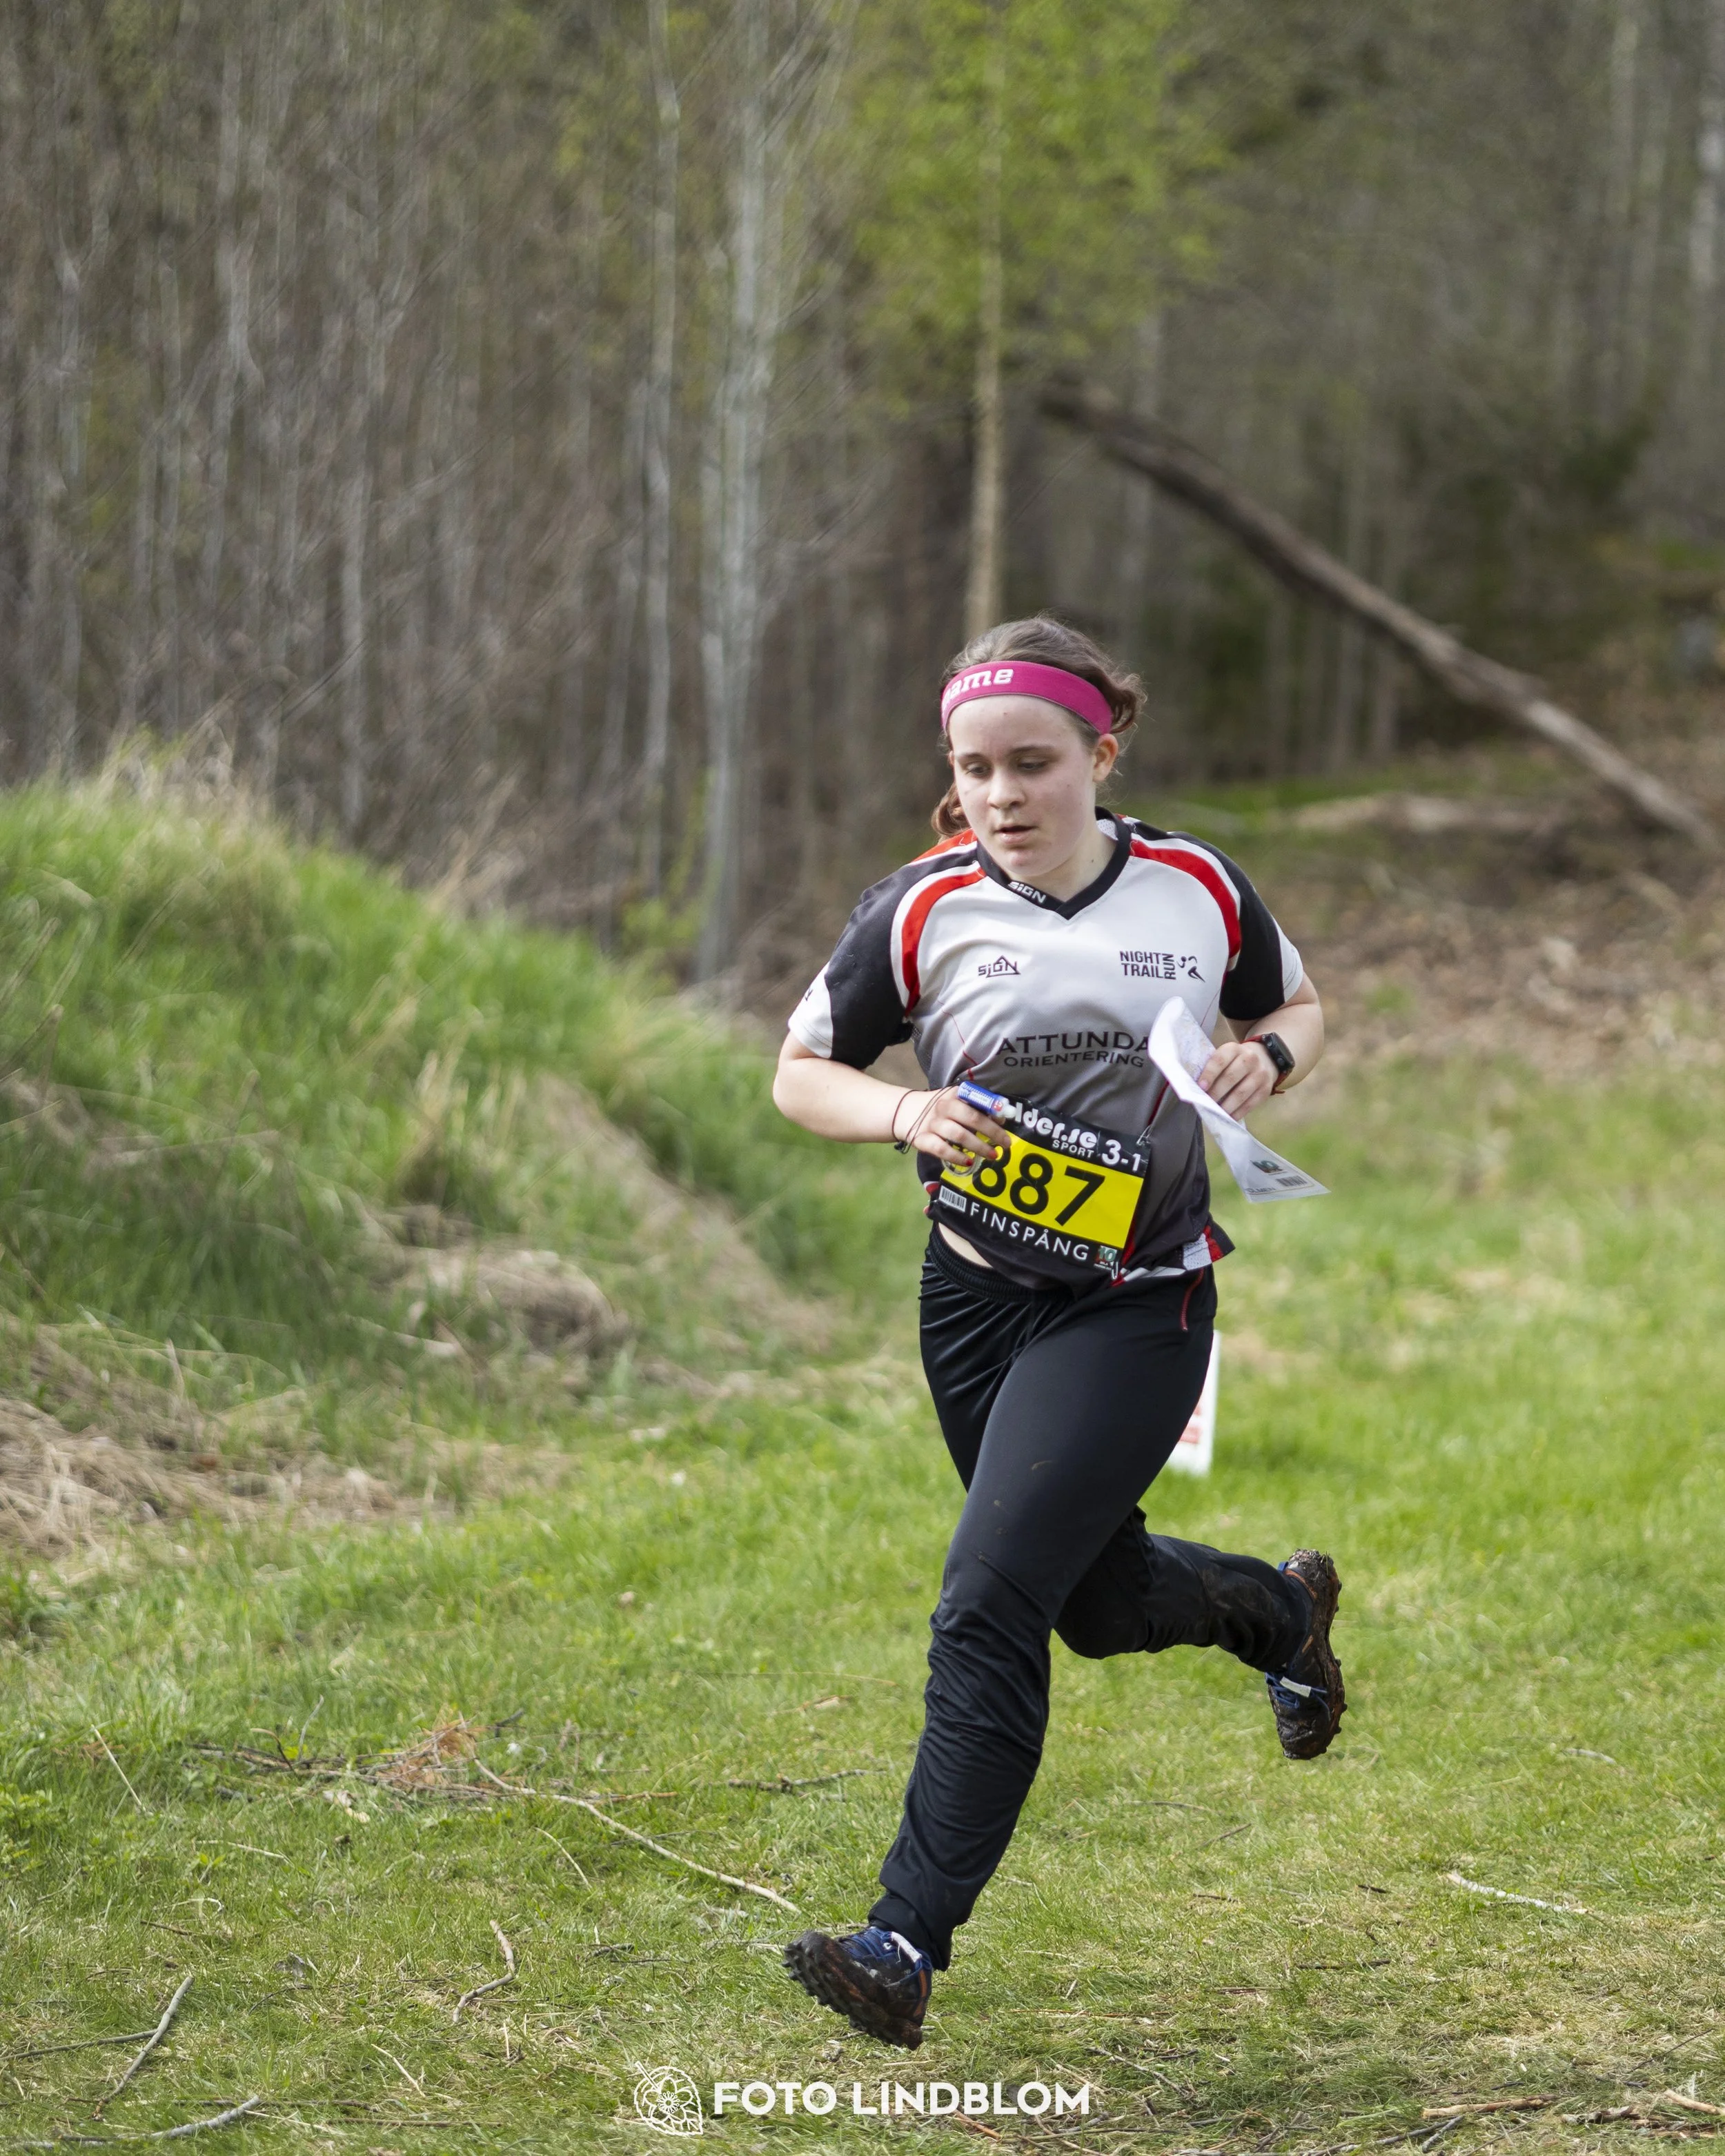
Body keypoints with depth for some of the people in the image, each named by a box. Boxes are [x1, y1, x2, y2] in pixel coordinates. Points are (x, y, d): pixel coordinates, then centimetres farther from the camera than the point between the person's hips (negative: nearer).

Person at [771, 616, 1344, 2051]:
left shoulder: (1200, 893, -6)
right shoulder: (921, 912, -7)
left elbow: (1297, 1005, 13)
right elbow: (801, 1071, 3)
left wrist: (1268, 1059, -10)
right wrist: (904, 1114, -18)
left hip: (1138, 1306, -3)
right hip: (976, 1294, 3)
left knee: (988, 1606, -16)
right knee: (1102, 1603, 19)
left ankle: (909, 1948, -13)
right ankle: (1283, 1608, 54)